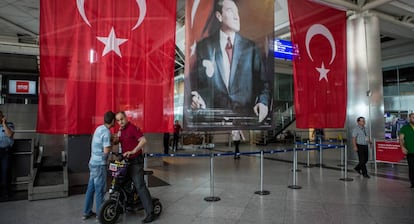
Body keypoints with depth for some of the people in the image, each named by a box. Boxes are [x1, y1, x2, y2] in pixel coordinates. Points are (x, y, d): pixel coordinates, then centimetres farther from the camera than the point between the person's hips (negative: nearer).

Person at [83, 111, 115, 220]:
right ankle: (100, 215, 10)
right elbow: (106, 151, -21)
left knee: (91, 188, 16)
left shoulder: (99, 128, 8)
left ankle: (87, 212, 27)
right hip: (99, 164, -9)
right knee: (100, 190, 1)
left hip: (93, 162, 9)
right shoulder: (106, 132, -19)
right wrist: (112, 145, -3)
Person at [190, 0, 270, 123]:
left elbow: (262, 81, 7)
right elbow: (195, 80, 7)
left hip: (246, 114, 2)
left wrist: (263, 102, -11)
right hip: (215, 114, -1)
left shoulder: (251, 47, 9)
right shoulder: (203, 46, 6)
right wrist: (197, 100, -12)